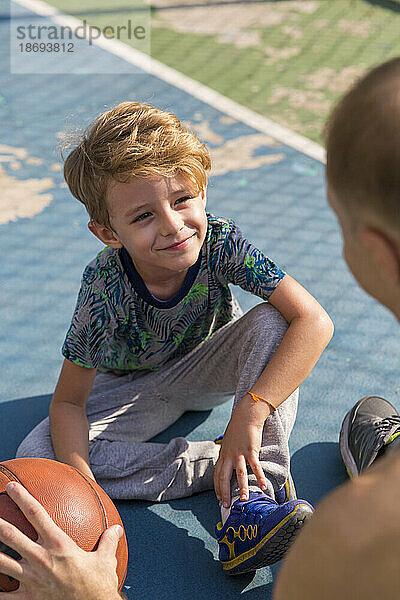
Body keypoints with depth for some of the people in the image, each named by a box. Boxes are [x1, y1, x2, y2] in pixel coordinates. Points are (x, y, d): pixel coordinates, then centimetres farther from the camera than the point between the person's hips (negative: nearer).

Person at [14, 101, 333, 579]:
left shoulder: (220, 243, -29)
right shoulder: (104, 288, -30)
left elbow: (314, 322, -36)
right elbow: (68, 401, -20)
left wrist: (251, 412, -45)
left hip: (208, 367, 1)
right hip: (135, 389, 0)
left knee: (270, 320, -30)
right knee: (37, 455, -24)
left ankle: (251, 501, -34)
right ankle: (222, 464, -24)